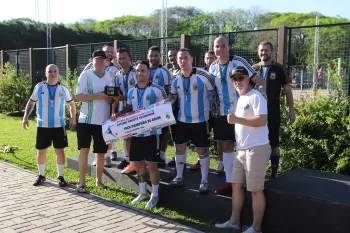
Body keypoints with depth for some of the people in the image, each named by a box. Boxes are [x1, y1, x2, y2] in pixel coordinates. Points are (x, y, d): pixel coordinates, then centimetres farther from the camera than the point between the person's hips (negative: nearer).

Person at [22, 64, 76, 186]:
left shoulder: (63, 89, 1)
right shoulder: (39, 87, 0)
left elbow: (71, 103, 13)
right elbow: (31, 102, 10)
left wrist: (73, 119, 4)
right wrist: (25, 117, 1)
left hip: (59, 126, 0)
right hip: (42, 125, 1)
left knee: (60, 151, 2)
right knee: (41, 151, 8)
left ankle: (60, 176, 14)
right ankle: (41, 175, 25)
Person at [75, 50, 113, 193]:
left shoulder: (110, 76, 6)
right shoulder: (86, 75, -2)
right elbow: (78, 97, -9)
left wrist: (110, 98, -13)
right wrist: (96, 96, -21)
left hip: (103, 121, 3)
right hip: (86, 120, -2)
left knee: (101, 152, 9)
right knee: (84, 150, -3)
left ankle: (99, 180, 23)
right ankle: (82, 182, 7)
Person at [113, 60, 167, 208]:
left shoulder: (157, 90, -8)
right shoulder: (131, 92, 10)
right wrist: (117, 115, 5)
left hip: (151, 133, -6)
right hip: (135, 133, 6)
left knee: (152, 164, -2)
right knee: (138, 164, 13)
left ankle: (154, 195, 12)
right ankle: (143, 193, 28)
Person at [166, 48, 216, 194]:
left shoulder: (203, 76, -17)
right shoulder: (176, 81, -1)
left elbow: (214, 93, -8)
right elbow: (173, 96, 11)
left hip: (200, 120, -5)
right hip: (182, 120, 5)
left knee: (202, 150, 4)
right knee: (180, 148, 13)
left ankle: (204, 181, 17)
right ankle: (179, 177, 29)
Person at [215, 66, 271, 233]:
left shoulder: (256, 96, -12)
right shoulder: (240, 99, 17)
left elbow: (262, 120, -23)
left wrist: (237, 120, -22)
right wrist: (234, 119, 5)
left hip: (256, 149, -9)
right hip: (242, 149, 9)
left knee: (255, 190, 0)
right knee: (236, 185, 13)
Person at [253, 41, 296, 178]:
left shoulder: (279, 69, -2)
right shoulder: (253, 69, 5)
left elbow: (287, 90, 1)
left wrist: (291, 110, -3)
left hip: (273, 113, -2)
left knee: (274, 143, 5)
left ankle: (274, 172, 15)